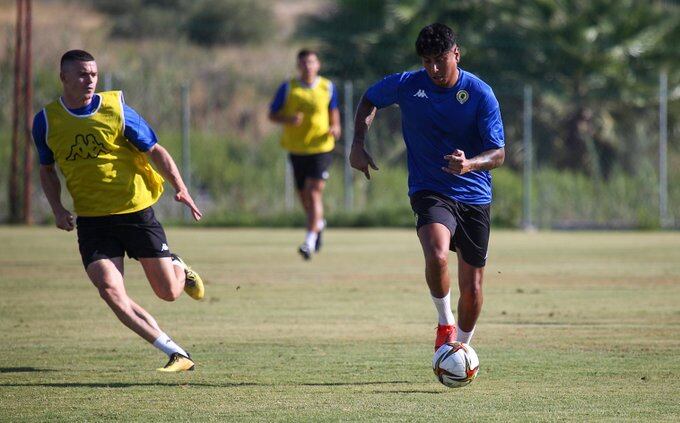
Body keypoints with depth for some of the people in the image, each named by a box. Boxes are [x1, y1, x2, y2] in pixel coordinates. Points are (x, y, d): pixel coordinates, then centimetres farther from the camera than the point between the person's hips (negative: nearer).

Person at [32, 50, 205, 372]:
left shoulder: (116, 109, -6)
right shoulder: (46, 120, 0)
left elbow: (154, 151, 0)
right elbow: (47, 170, 15)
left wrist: (180, 188, -15)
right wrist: (58, 209, -1)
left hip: (136, 212, -1)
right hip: (91, 221, 1)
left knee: (168, 293, 0)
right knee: (110, 291, -18)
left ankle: (178, 268, 39)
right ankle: (176, 354, -11)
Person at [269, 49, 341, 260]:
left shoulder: (327, 87, 3)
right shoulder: (288, 88, -1)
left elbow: (333, 110, 19)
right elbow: (272, 114, 2)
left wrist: (335, 127, -1)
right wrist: (288, 119, -18)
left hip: (320, 147, -2)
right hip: (296, 148, 2)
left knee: (314, 193, -14)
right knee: (303, 195, 11)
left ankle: (310, 241, -15)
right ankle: (318, 223, 43)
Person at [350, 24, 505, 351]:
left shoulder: (481, 94, -9)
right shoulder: (407, 85, -6)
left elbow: (498, 154, -10)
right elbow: (369, 100, 15)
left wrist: (469, 164, -31)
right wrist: (358, 145, 2)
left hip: (474, 197, 1)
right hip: (429, 192, -1)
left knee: (472, 288, 4)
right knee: (437, 256, -31)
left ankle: (461, 346, 30)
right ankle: (445, 324, -7)